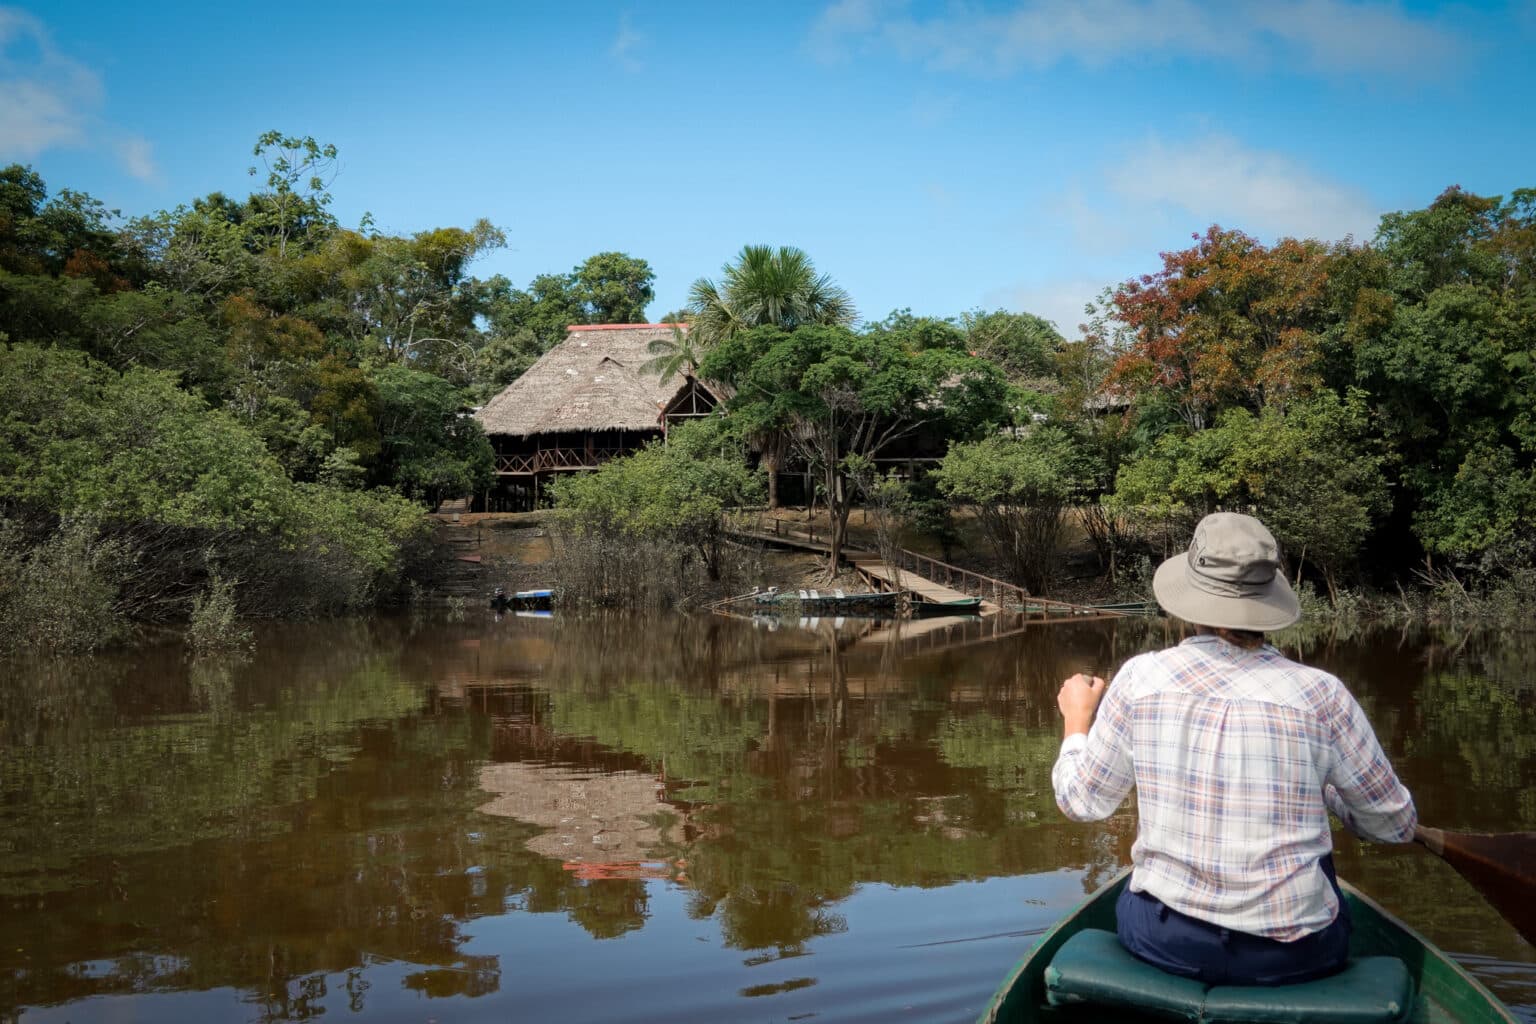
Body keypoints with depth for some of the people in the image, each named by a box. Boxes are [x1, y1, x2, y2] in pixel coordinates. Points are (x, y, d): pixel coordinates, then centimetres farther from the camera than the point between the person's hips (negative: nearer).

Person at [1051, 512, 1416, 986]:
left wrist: (1077, 720, 20)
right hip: (1294, 958, 0)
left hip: (1163, 944, 0)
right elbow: (1396, 825, 0)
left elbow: (1081, 801, 2)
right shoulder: (1320, 694, -12)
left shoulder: (1141, 678, -10)